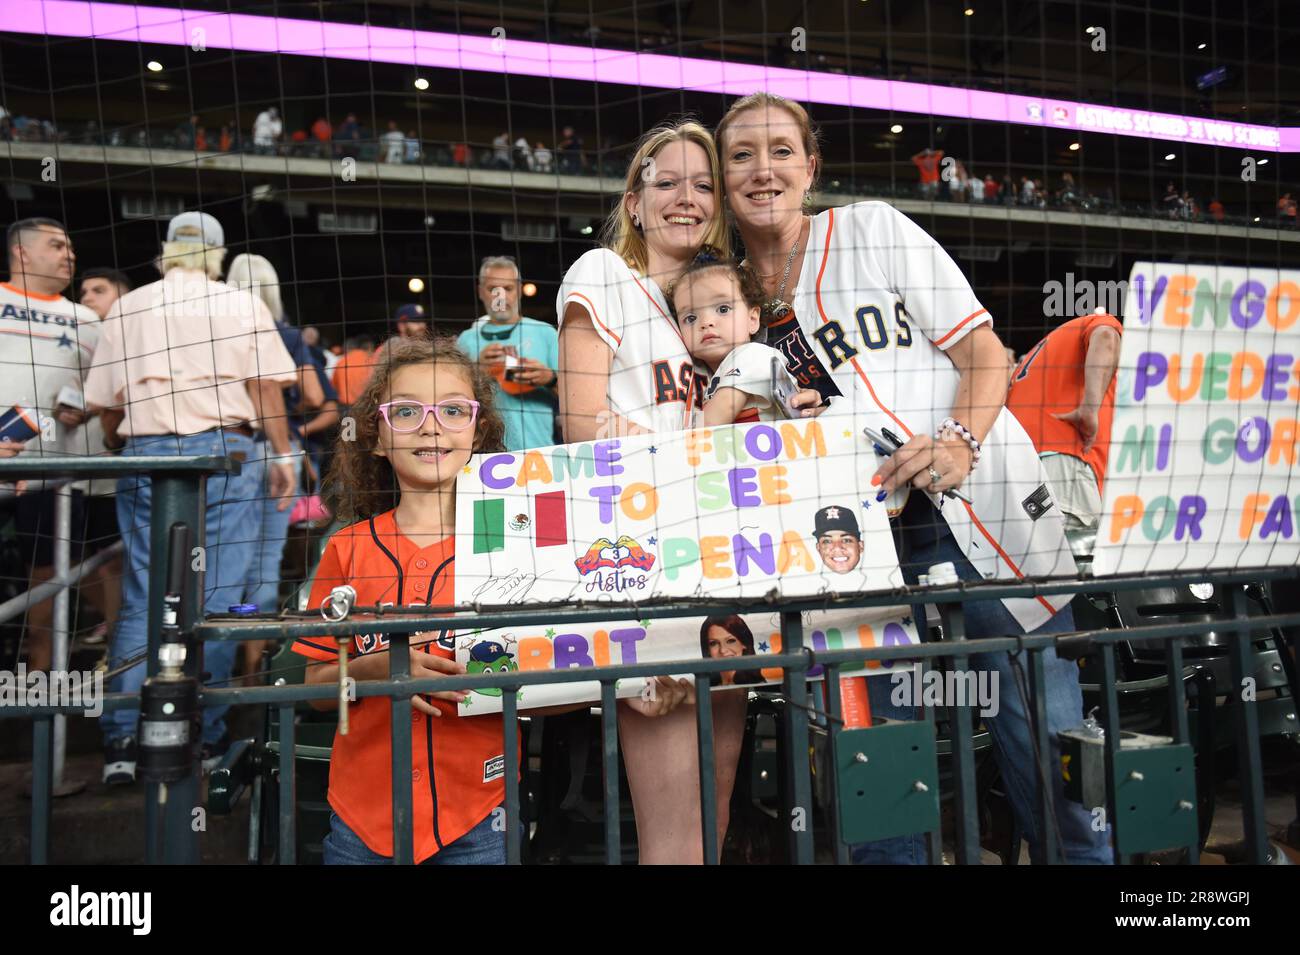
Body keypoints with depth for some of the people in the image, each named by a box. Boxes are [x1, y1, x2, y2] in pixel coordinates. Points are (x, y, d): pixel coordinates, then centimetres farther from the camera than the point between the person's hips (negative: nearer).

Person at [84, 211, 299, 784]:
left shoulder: (128, 308, 11)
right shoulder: (242, 305, 5)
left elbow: (98, 399, 9)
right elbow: (266, 385, -3)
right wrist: (282, 455, 3)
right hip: (224, 451, -2)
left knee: (141, 600, 8)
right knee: (216, 600, 2)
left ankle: (121, 743, 9)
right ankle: (205, 740, 7)